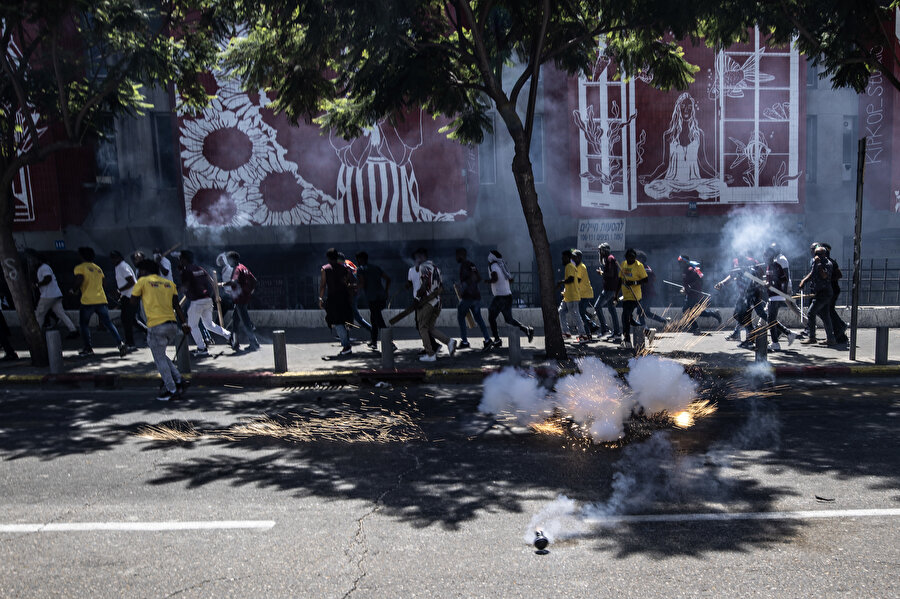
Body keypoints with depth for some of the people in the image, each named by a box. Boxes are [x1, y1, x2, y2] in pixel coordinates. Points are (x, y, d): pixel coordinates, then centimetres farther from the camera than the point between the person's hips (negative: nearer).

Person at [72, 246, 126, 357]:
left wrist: (74, 290, 1)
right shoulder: (98, 268, 17)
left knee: (84, 324, 14)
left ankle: (88, 348, 11)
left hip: (88, 301, -4)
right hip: (101, 300, 4)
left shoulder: (80, 268, -1)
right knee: (108, 323, 4)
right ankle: (120, 343, -13)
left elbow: (79, 280, -16)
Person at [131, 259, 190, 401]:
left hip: (156, 326, -6)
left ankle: (172, 390, 6)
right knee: (161, 356, 23)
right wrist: (184, 323, 3)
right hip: (172, 324, 6)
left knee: (160, 359, 5)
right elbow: (176, 305, 7)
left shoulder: (143, 281, 2)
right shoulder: (169, 283, 15)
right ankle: (179, 380, 12)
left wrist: (135, 287, 21)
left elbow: (133, 302, 7)